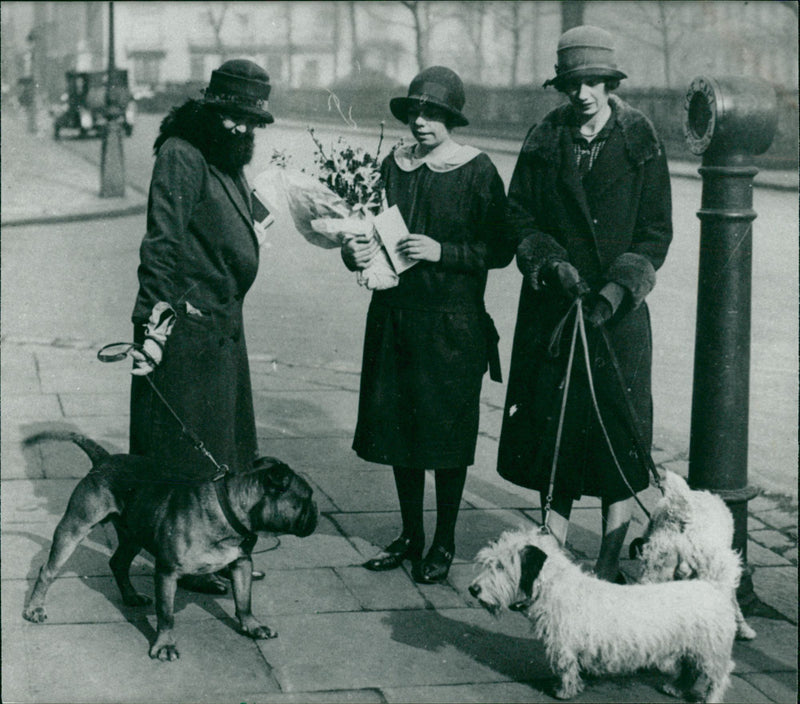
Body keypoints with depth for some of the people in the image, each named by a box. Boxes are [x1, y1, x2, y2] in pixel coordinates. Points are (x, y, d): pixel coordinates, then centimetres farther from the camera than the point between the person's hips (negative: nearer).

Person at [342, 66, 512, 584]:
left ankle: (445, 542, 17)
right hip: (395, 314, 5)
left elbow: (500, 249, -7)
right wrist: (356, 251, -6)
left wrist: (442, 251, -18)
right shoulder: (395, 165, 8)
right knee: (396, 422, 9)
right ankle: (411, 535, 25)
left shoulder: (478, 171, -6)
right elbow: (373, 228, 15)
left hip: (453, 322, -5)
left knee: (447, 429, 2)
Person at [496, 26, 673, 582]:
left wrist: (617, 289, -12)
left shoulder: (640, 140, 0)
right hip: (552, 306, 2)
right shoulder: (544, 140, 5)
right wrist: (552, 262, -11)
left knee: (618, 432, -1)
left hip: (619, 310, -2)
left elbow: (656, 231, -1)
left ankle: (610, 563, 9)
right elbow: (519, 215, 6)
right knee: (552, 427, 4)